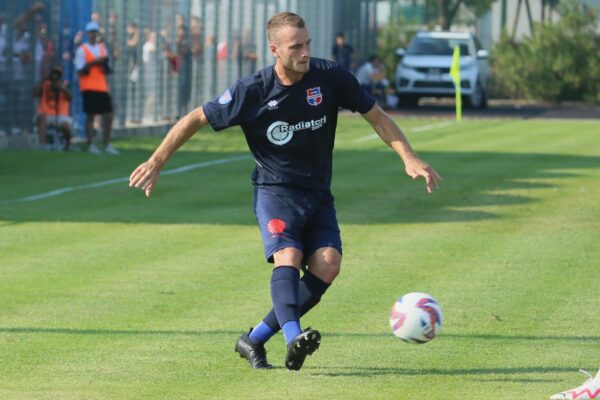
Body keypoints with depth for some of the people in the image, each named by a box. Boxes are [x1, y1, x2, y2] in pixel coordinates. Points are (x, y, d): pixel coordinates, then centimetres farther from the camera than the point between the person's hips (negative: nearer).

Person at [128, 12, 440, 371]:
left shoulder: (330, 77, -7)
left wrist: (409, 157, -6)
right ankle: (294, 339, -49)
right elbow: (196, 119, -3)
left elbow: (377, 116, 4)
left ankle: (255, 340, -8)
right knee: (288, 257, -29)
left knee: (327, 265, -18)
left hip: (318, 193, 3)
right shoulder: (253, 91, -13)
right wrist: (156, 162, -3)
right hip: (275, 190, -3)